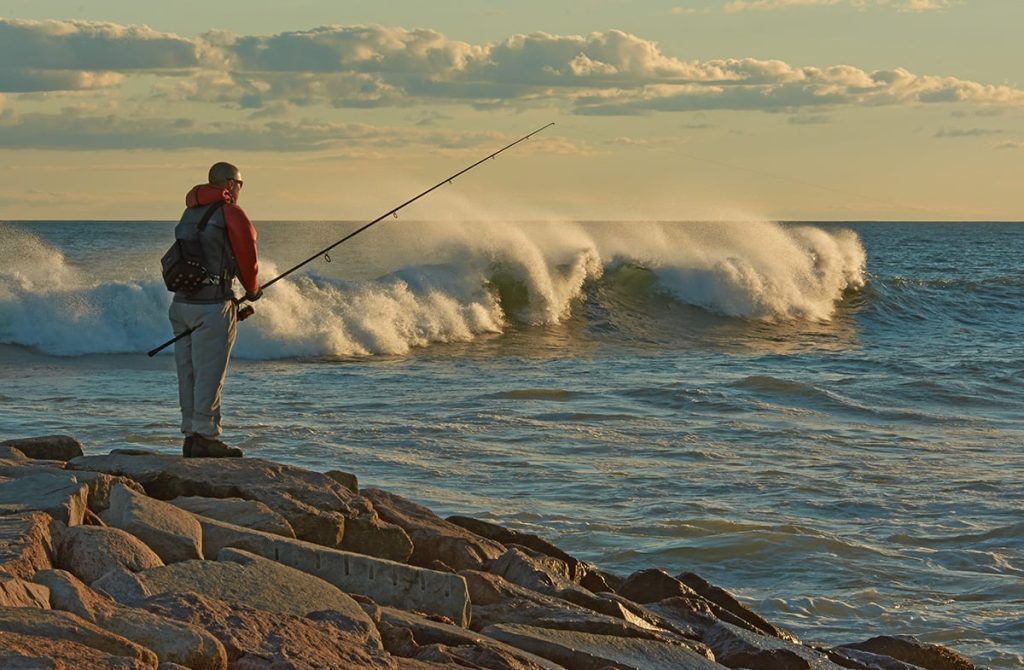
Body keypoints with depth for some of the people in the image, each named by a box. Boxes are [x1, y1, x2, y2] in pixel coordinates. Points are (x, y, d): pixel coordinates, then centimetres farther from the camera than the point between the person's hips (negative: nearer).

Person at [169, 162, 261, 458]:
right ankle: (205, 437, -4)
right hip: (213, 306, -7)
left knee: (188, 372, 10)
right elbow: (247, 256, -4)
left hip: (181, 303, 7)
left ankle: (191, 434, 14)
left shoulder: (190, 212, 15)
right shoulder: (231, 213, -7)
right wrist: (252, 289, 18)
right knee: (209, 373, -4)